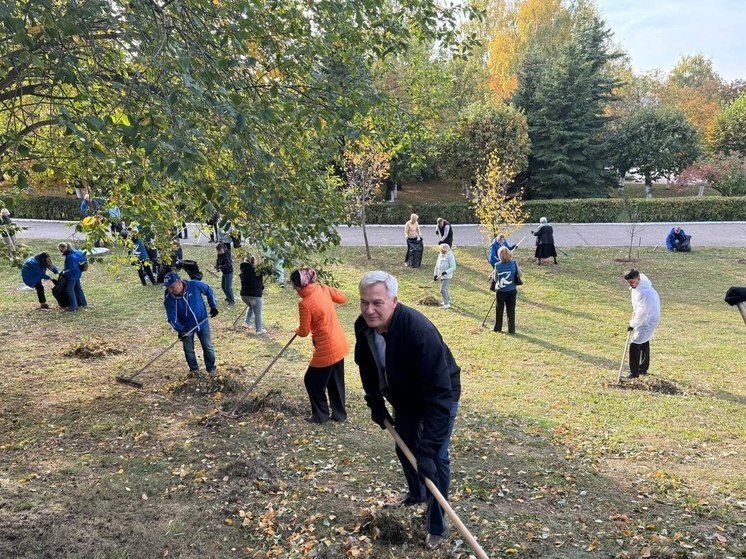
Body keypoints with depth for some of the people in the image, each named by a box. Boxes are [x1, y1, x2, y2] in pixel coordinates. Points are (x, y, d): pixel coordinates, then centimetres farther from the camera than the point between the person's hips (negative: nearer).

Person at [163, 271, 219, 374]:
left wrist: (213, 306, -5)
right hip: (186, 327, 1)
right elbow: (172, 317, -15)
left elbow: (208, 291, -5)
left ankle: (211, 368, 30)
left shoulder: (194, 285, -23)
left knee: (208, 347, 11)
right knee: (188, 350, 10)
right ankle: (194, 369, 31)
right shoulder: (169, 299, -19)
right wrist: (179, 329, -29)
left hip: (202, 322, -1)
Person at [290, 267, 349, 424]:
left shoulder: (305, 304, -21)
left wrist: (297, 329, 11)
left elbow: (304, 332, -11)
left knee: (312, 381, 12)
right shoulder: (322, 288, -3)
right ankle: (339, 414, 31)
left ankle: (321, 415, 22)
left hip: (326, 350, -8)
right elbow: (342, 298, 13)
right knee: (335, 382, 20)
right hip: (339, 344, 8)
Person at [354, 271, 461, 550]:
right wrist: (376, 406, -1)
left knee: (436, 459, -5)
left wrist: (428, 446, -41)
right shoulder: (363, 326, -20)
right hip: (405, 397, 7)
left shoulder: (419, 330, -41)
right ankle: (416, 494, 49)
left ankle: (436, 527, 14)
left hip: (439, 398, -6)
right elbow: (367, 368, 2)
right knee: (404, 448, 21)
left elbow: (439, 394, -41)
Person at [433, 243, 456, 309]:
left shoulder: (450, 256, -18)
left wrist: (446, 272, -32)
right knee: (445, 289, 22)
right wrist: (435, 274, 14)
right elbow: (437, 265, 15)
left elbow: (453, 267, -21)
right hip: (441, 276, 8)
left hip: (447, 276, -8)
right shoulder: (440, 255, 5)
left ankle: (447, 304, -6)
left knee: (443, 290, -13)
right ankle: (448, 300, 41)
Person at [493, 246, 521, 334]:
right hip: (511, 290, 1)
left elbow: (495, 279, -3)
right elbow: (519, 274, 1)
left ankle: (497, 328, 22)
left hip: (500, 291, -1)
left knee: (499, 310, 14)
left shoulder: (497, 265, -12)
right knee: (511, 310, 8)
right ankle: (511, 329, 11)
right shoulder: (514, 263, -10)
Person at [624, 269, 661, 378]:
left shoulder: (645, 293, -35)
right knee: (644, 342, 23)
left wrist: (632, 324, -14)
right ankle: (643, 369, 40)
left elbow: (642, 313, -28)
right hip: (643, 318, 10)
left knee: (634, 345, -11)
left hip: (648, 320, -10)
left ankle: (634, 372, -1)